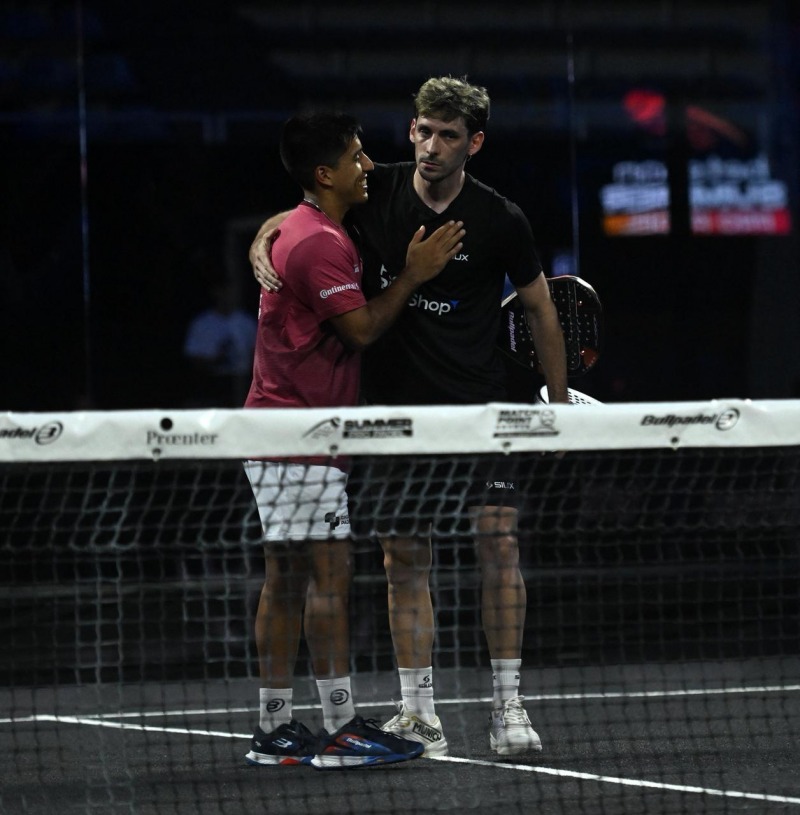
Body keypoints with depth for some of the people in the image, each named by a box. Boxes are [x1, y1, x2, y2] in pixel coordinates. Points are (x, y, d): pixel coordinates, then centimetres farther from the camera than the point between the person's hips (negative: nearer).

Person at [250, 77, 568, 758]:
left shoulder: (500, 220, -6)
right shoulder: (377, 192, -1)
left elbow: (540, 308, 7)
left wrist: (561, 404, 8)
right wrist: (263, 241, -7)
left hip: (478, 403, -2)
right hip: (397, 407, 2)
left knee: (499, 541, -11)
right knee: (404, 560, 3)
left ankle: (508, 706, -4)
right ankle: (419, 715, 9)